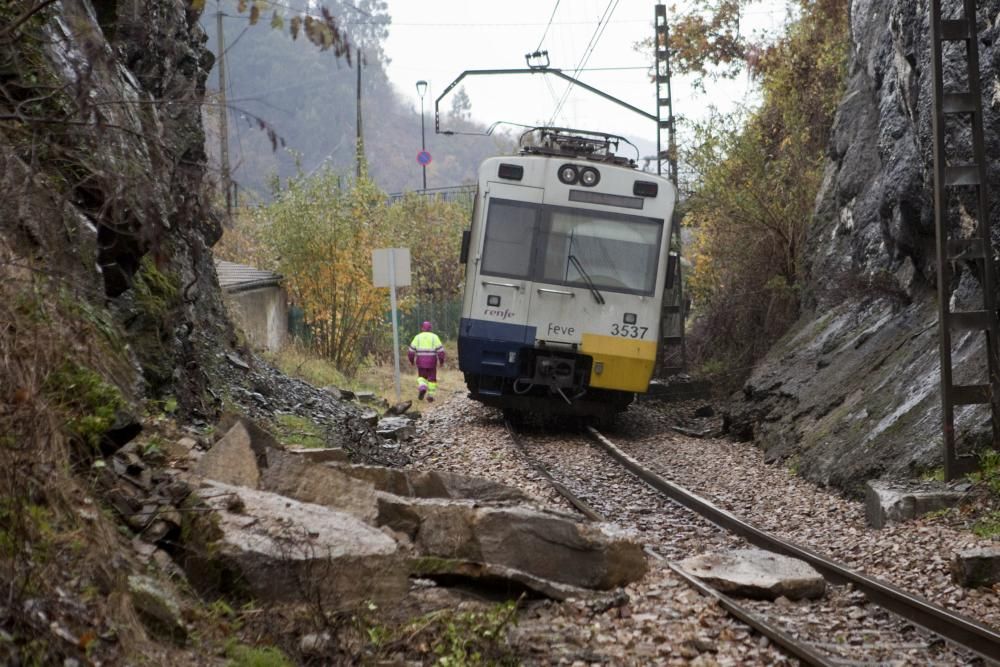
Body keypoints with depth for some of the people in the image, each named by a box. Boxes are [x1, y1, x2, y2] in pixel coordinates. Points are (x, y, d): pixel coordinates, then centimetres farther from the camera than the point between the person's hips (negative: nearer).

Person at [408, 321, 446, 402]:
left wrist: (411, 361, 13)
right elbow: (440, 350, -7)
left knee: (422, 377, 16)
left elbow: (411, 350, 0)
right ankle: (430, 395, 5)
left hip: (420, 362, 1)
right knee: (431, 378, 12)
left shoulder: (418, 337, 2)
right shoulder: (434, 337, -1)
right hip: (431, 362, -1)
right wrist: (442, 361, 3)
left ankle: (422, 387, -12)